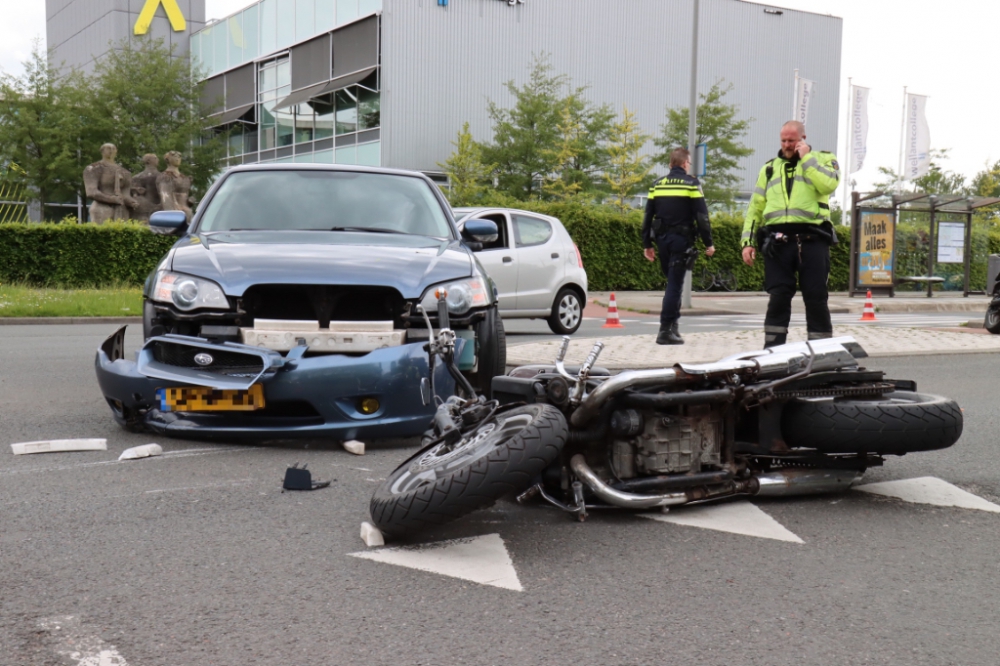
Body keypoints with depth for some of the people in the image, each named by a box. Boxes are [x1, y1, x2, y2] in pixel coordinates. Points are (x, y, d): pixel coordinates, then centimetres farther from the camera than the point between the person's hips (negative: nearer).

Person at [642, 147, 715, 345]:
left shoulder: (657, 184, 10)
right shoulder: (691, 183, -3)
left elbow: (648, 216, 10)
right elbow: (701, 216, -8)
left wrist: (647, 244, 15)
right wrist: (708, 243, -3)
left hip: (662, 239, 5)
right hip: (681, 239, -4)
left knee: (672, 281, 18)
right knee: (675, 284, -5)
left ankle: (673, 323, 18)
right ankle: (666, 330, -9)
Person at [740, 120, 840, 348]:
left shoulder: (823, 159, 13)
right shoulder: (770, 168, 22)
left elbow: (828, 184, -11)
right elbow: (755, 207, 19)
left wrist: (806, 157, -2)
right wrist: (747, 241, 10)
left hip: (812, 240, -2)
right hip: (778, 241, 2)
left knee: (815, 297, -1)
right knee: (778, 297, -3)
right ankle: (772, 349, 0)